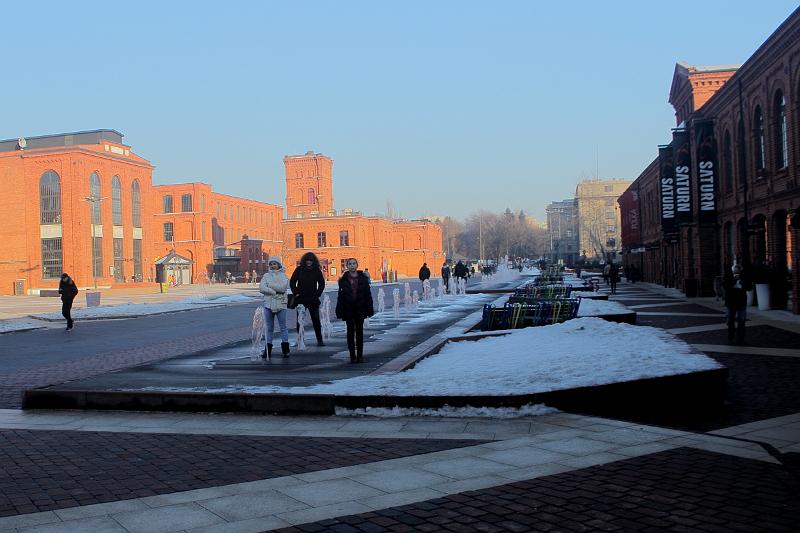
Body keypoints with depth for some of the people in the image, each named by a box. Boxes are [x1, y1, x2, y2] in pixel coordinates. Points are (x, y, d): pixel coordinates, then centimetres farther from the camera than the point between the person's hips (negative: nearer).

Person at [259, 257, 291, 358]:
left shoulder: (283, 276, 3)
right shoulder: (266, 276, 8)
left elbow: (283, 288, -14)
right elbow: (261, 288, -5)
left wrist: (270, 285, -9)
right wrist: (274, 291, -13)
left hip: (281, 304, -2)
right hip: (268, 304, 2)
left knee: (283, 327, 2)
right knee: (268, 327, 6)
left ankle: (285, 349, 8)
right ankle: (268, 349, 12)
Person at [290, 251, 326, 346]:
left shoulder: (317, 270, 4)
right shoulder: (299, 270, 2)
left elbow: (322, 283, 12)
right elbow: (292, 282, 8)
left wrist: (318, 294, 3)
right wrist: (296, 293, -2)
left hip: (313, 299, 0)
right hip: (300, 299, 0)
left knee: (316, 320, -1)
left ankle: (319, 340, 2)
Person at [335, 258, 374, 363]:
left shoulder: (363, 279, 2)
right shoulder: (343, 280, 1)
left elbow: (368, 295, 3)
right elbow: (340, 296, 1)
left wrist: (369, 310, -2)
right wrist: (339, 311, -4)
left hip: (360, 309, 0)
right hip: (348, 310, 0)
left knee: (359, 332, 6)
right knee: (350, 332, 4)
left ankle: (360, 355, 12)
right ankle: (352, 355, 9)